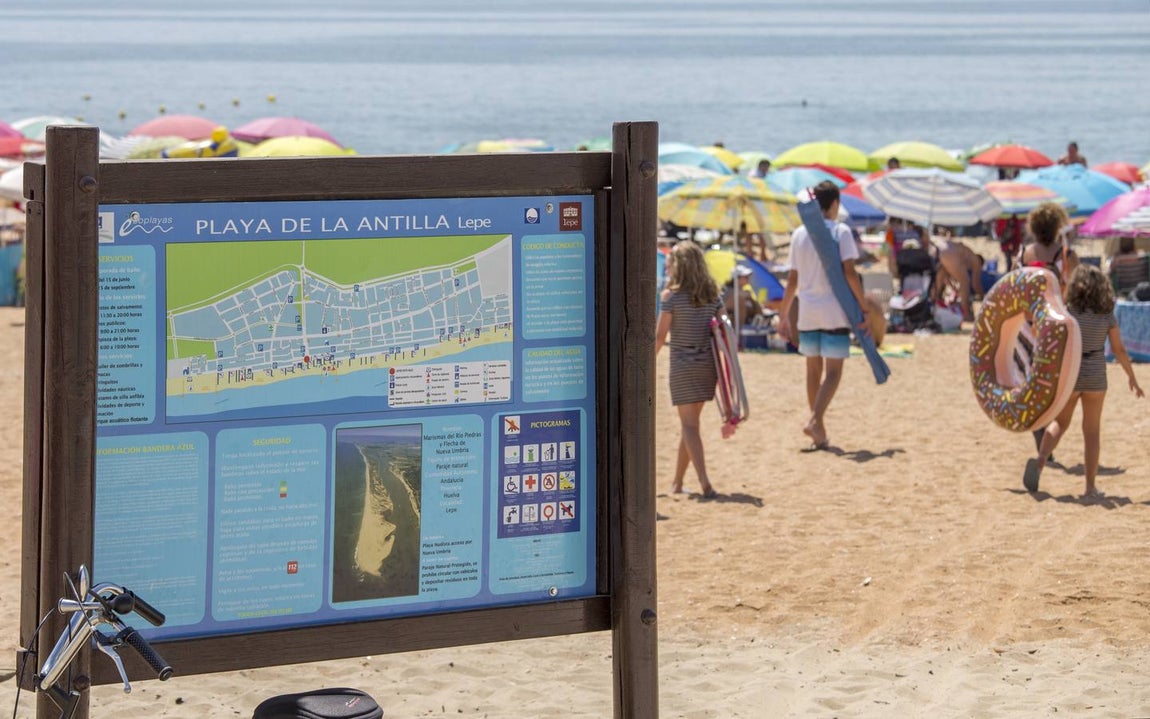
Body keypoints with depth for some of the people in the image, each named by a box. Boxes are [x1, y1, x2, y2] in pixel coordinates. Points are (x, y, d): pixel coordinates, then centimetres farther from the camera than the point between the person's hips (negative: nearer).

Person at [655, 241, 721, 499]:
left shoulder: (671, 296, -9)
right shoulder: (712, 295, 5)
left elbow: (660, 336, -9)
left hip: (682, 366, -5)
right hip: (707, 364, 5)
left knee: (689, 425, -3)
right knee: (689, 423, 15)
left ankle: (705, 482, -17)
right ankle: (677, 482, 23)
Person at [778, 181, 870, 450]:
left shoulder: (799, 234, 7)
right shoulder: (841, 232, -6)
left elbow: (793, 279, 10)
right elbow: (849, 272, -13)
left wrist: (784, 314, 17)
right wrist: (864, 307, -10)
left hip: (807, 312, 4)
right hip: (835, 311, -4)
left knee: (813, 370, 12)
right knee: (833, 371, -1)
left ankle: (819, 434, 16)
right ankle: (815, 420, -20)